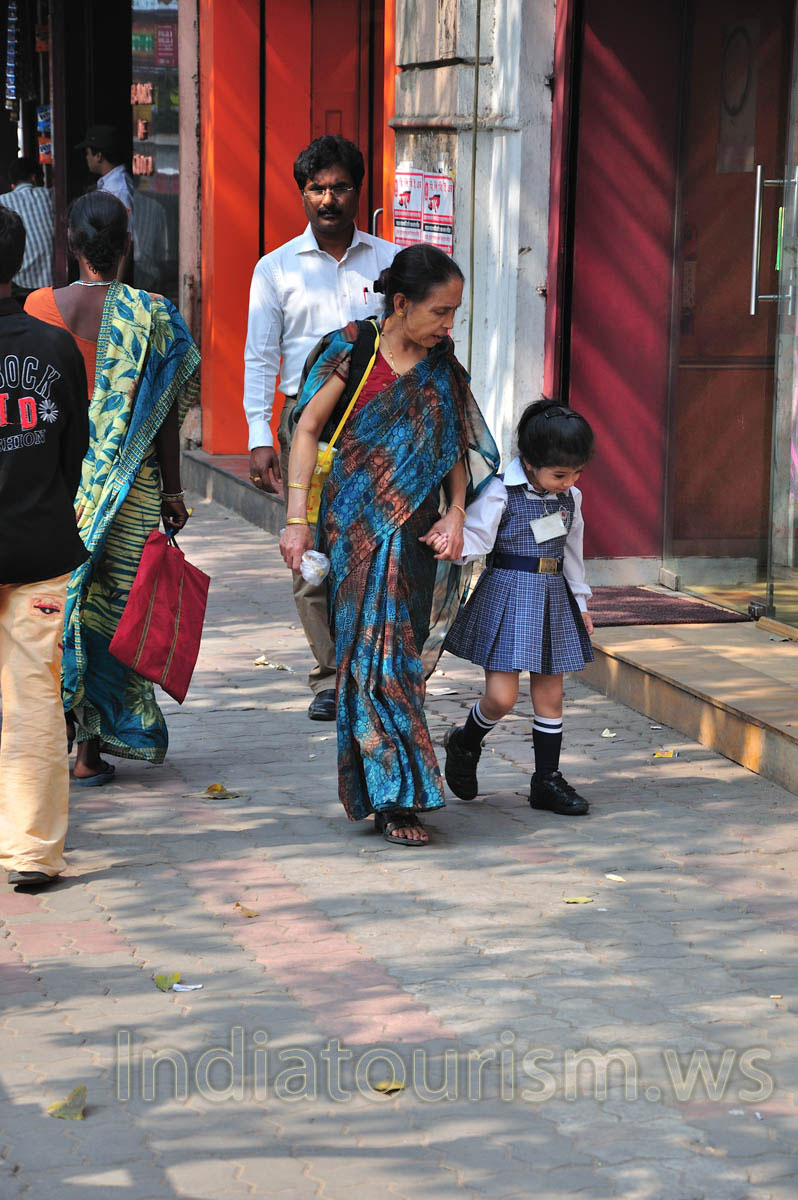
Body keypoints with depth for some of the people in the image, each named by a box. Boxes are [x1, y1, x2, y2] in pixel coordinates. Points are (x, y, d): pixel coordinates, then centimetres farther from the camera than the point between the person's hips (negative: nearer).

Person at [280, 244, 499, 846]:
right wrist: (297, 518, -6)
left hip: (415, 532, 4)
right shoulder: (354, 350, -4)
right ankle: (396, 798, -2)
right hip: (355, 526, -3)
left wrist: (456, 514, 1)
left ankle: (393, 794, 12)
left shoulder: (442, 365, 9)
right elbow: (308, 430, -1)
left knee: (402, 654, 2)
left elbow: (456, 445, 16)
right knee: (371, 653, -6)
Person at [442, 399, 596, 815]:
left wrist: (580, 602, 22)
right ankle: (465, 742, 20)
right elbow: (473, 537, -15)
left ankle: (547, 780, 18)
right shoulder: (501, 494, -12)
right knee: (501, 695, -10)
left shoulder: (569, 497, 8)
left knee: (550, 695, 8)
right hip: (507, 593, -6)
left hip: (553, 599, 6)